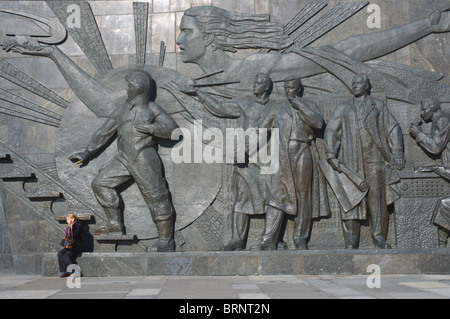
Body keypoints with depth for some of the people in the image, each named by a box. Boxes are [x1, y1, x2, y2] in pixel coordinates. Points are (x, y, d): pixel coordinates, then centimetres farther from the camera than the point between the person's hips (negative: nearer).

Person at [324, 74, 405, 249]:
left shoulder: (379, 106, 17)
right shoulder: (342, 108, 19)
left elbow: (393, 129, 11)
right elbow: (331, 131, 11)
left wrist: (397, 154, 1)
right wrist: (331, 155, -3)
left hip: (374, 159, 0)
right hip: (350, 160, 1)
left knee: (377, 197, -3)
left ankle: (380, 238, 4)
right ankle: (351, 240, -2)